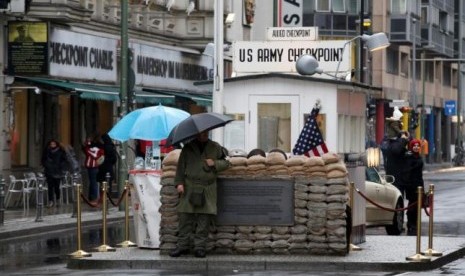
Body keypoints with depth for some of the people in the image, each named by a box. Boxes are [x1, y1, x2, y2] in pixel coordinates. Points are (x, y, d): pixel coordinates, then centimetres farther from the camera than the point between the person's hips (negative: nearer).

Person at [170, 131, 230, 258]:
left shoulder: (215, 147, 11)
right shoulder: (188, 147, 9)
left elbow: (226, 163, 16)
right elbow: (181, 165, 8)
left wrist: (215, 164, -4)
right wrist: (179, 183, -1)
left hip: (208, 189, 0)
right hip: (190, 188, 0)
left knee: (205, 217, -4)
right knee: (185, 216, -3)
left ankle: (200, 246, 2)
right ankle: (182, 245, 3)